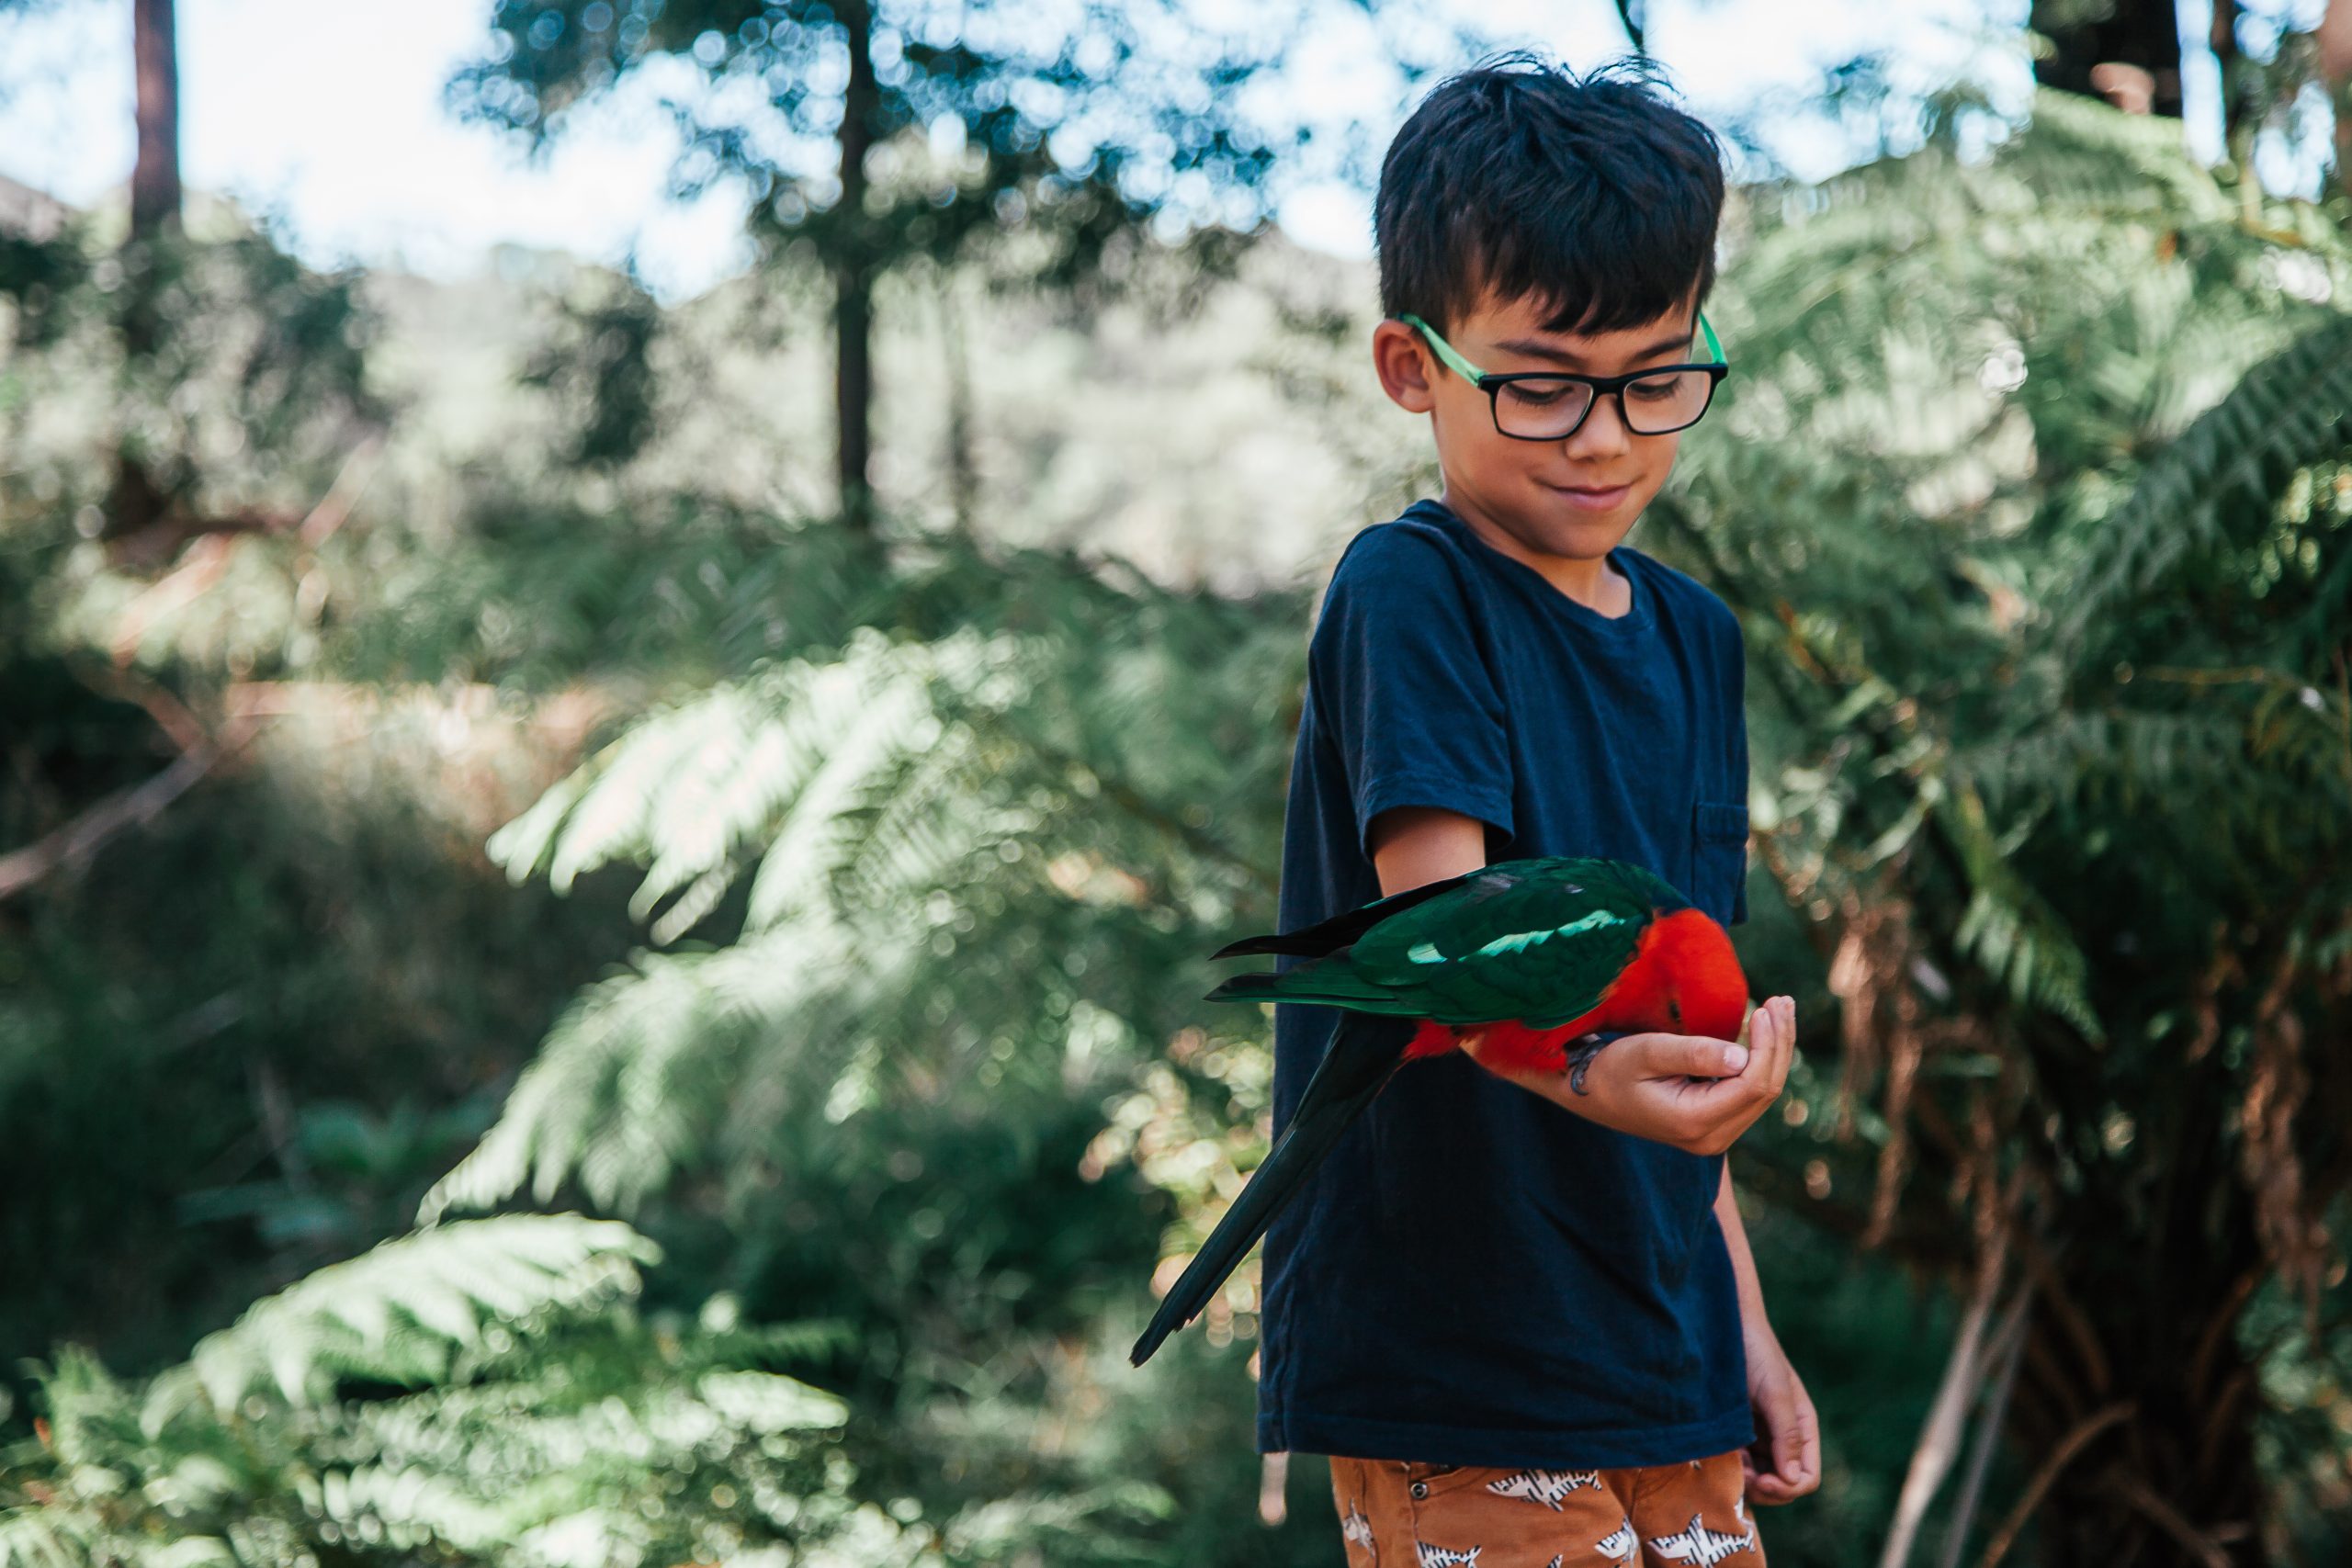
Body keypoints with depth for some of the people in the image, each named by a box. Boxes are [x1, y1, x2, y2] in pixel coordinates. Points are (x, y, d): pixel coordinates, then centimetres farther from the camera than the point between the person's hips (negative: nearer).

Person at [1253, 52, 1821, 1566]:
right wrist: (1583, 1070, -44)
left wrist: (1741, 1320, 18)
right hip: (1454, 1385, -7)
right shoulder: (1406, 594, -10)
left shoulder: (1697, 635, 12)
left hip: (1666, 1370, 7)